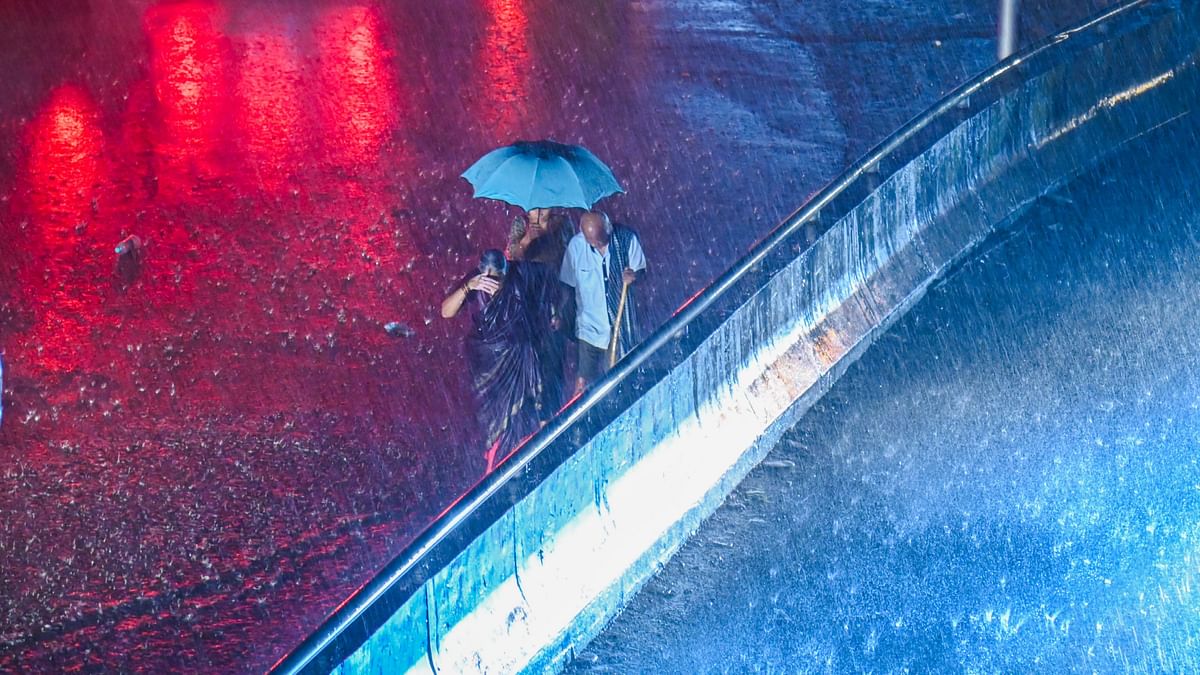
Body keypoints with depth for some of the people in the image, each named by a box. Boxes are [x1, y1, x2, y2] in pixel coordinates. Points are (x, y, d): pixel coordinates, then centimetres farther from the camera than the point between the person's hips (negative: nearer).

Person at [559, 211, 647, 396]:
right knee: (584, 379, 5)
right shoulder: (576, 245, -11)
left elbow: (642, 270, 0)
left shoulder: (627, 239, -13)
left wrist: (634, 276, -24)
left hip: (621, 323, 0)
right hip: (590, 323, 0)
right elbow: (567, 283, 1)